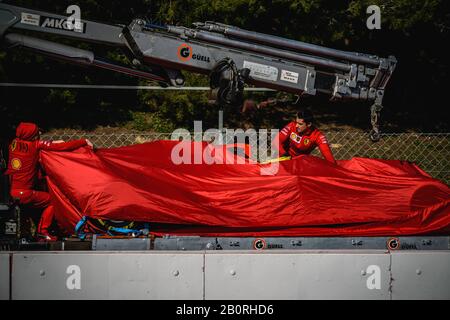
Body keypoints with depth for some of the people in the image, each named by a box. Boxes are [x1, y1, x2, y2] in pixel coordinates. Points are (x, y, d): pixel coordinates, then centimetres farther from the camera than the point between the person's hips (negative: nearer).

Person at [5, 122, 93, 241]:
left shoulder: (14, 143, 7)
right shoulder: (35, 145, -8)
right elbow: (62, 147, -5)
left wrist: (51, 143, 20)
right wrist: (84, 142, 4)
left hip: (8, 190, 7)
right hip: (23, 193, -7)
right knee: (52, 201, 12)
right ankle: (43, 232, 6)